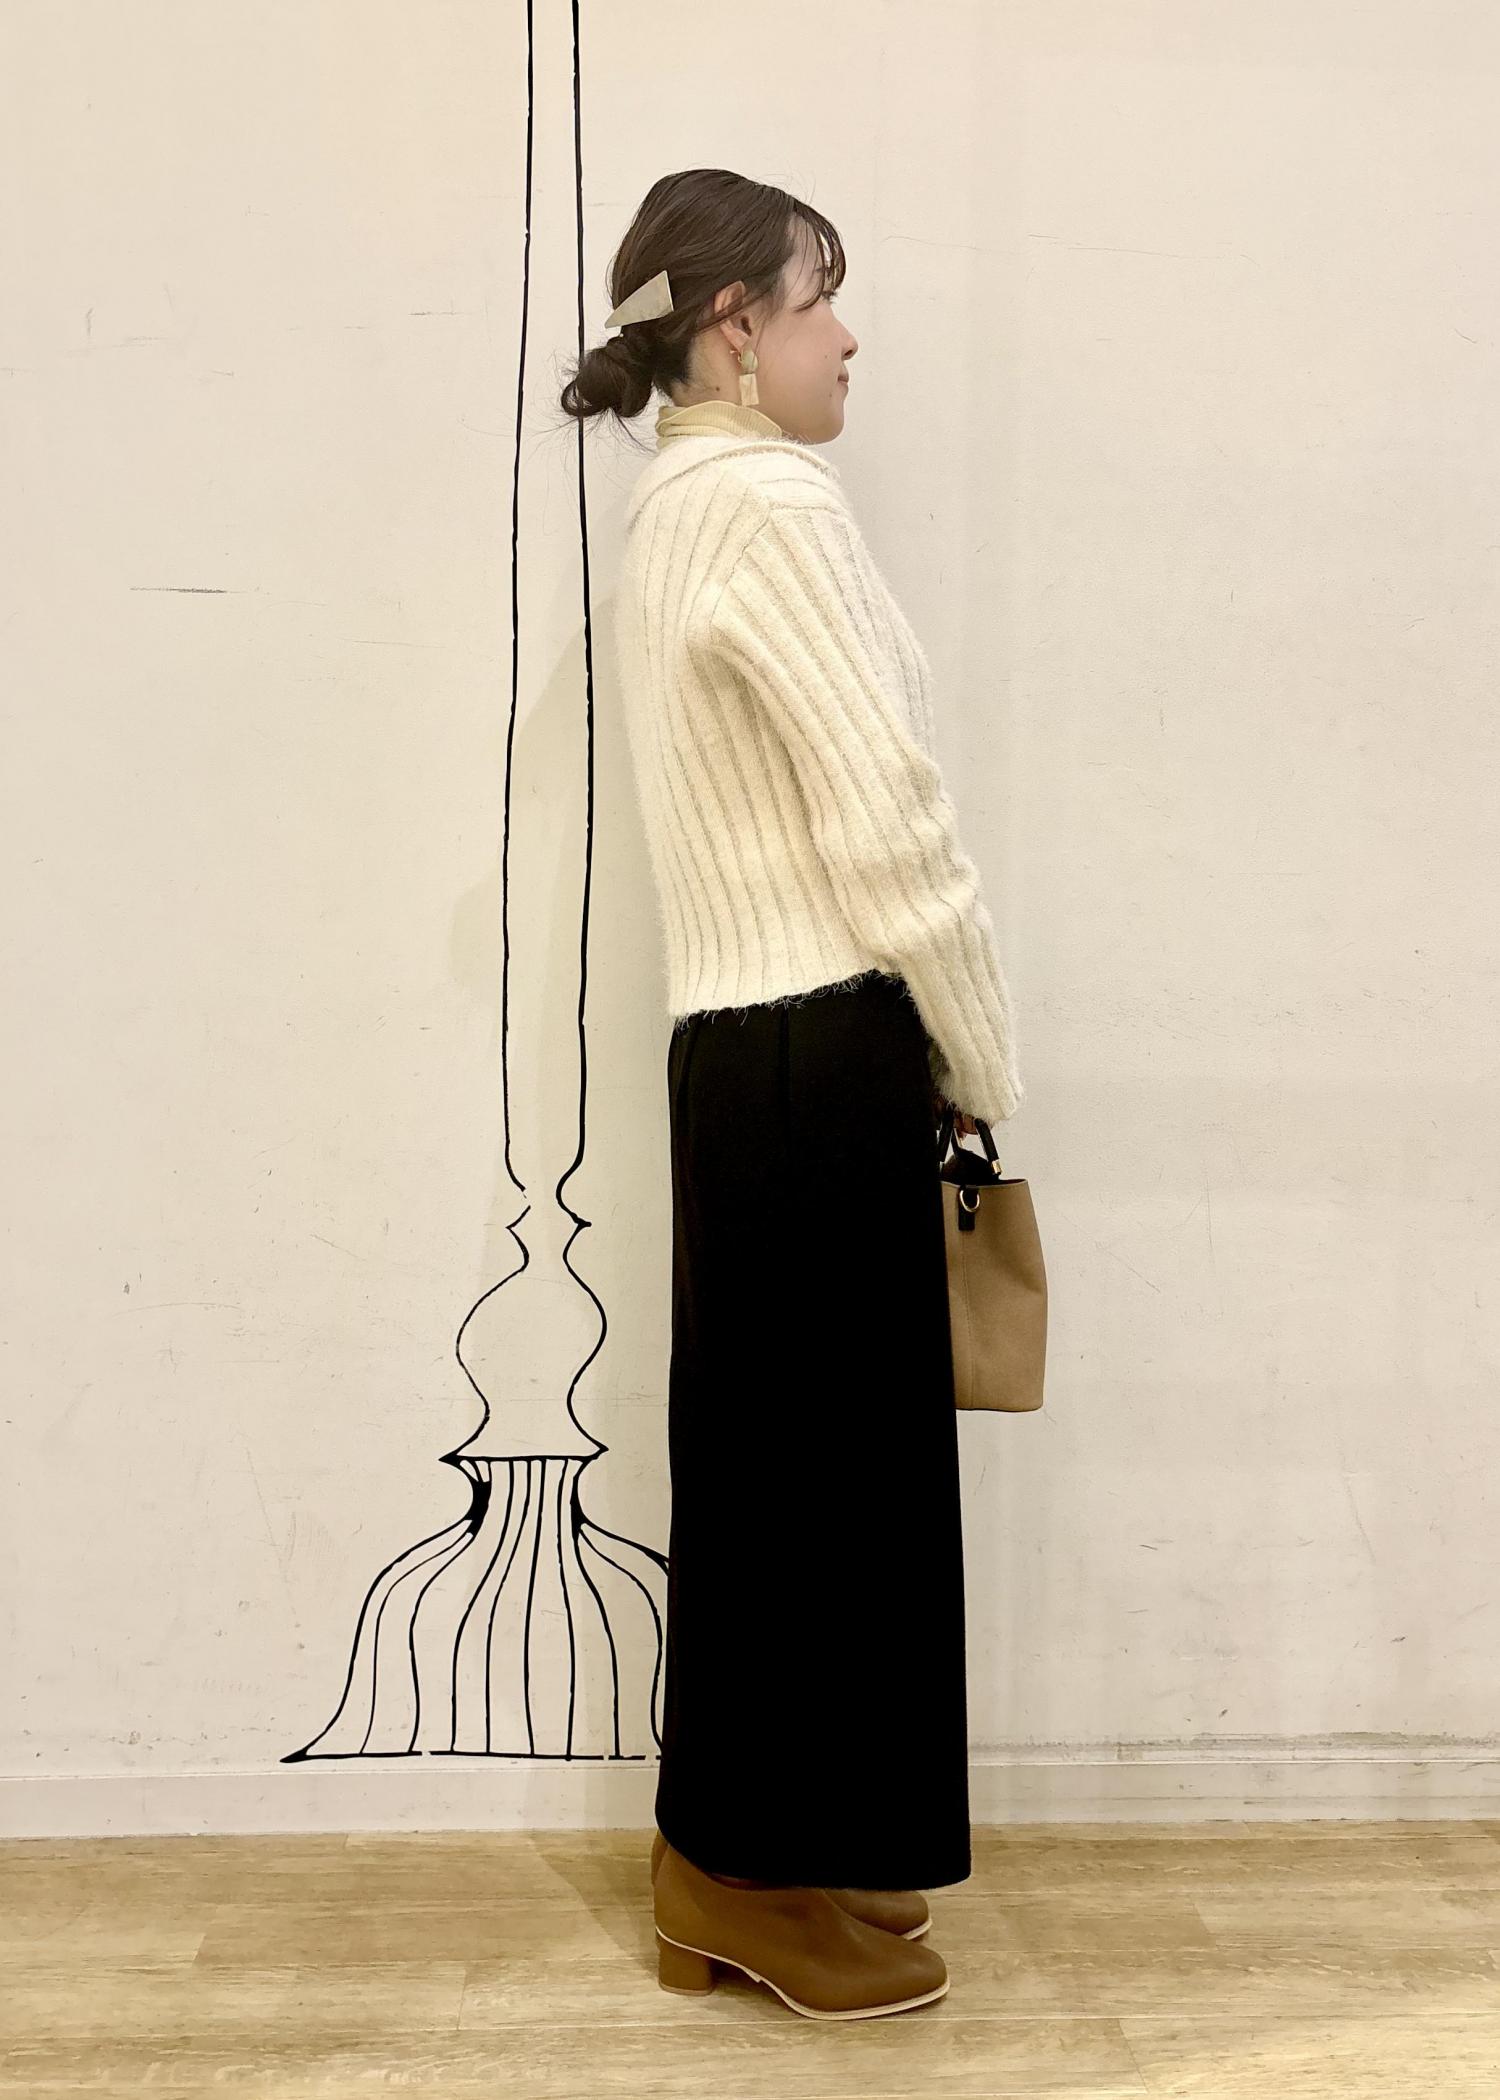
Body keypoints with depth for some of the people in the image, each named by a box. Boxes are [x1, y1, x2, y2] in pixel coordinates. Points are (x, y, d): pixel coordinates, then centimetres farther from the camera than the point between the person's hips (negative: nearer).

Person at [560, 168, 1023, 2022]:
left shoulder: (673, 510, 17)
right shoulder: (770, 505, -12)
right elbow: (891, 820, -16)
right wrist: (982, 1060, -6)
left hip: (742, 1042, 9)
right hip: (824, 1052, -9)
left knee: (771, 1451, 15)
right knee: (827, 1454, 2)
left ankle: (740, 1863, 29)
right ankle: (764, 1879, 18)